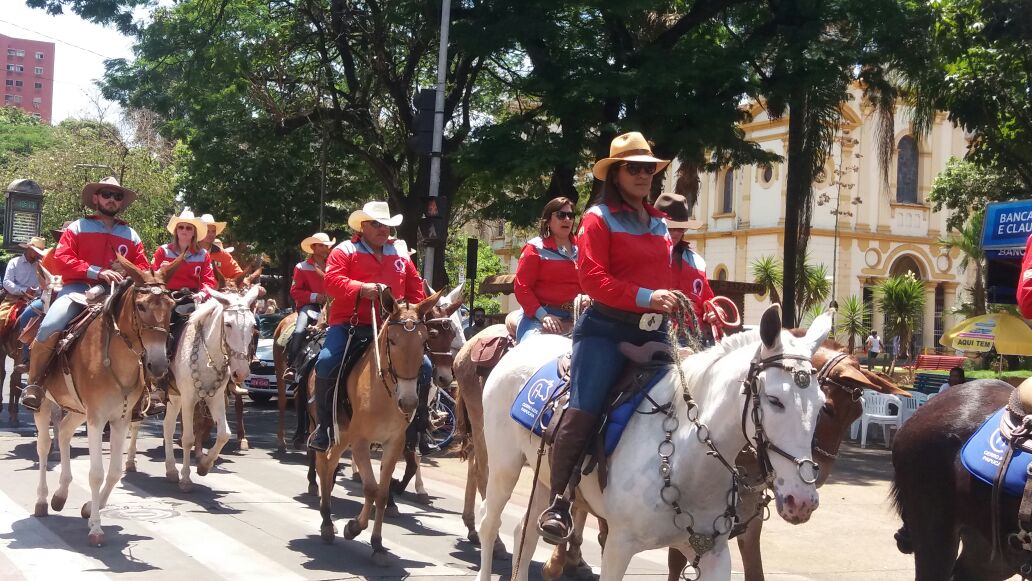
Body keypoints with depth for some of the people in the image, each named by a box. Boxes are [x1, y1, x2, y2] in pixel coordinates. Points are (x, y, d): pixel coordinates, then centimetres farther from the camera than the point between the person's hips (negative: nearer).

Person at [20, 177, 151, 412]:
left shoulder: (130, 234, 18)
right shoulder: (78, 227, 9)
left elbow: (143, 267, 14)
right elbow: (61, 259, -3)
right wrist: (96, 272, -16)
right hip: (79, 288, -3)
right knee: (49, 328, -29)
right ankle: (34, 383, -8)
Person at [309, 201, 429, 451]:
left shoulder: (400, 255, 17)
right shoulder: (345, 251, 4)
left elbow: (415, 289, 20)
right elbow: (332, 280, -10)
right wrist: (362, 288, -23)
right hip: (350, 325, -3)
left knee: (424, 366, -7)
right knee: (327, 364, -26)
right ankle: (325, 426, -7)